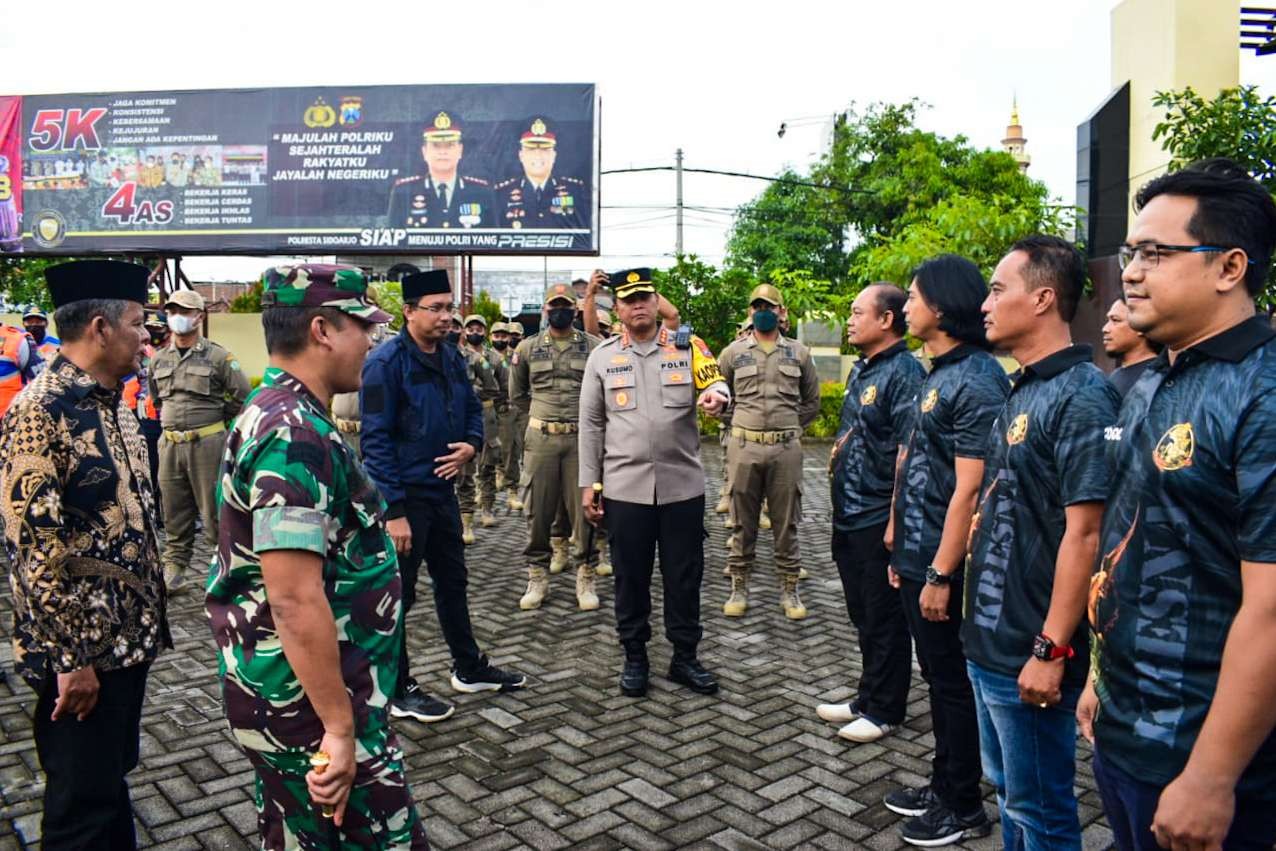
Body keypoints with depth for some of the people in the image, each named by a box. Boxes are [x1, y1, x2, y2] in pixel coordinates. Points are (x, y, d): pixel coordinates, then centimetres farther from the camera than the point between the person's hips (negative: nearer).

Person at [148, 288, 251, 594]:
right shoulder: (159, 359, 10)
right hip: (170, 443, 5)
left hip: (207, 442, -5)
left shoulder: (217, 356, -5)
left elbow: (242, 395, -3)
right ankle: (174, 567, 20)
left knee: (213, 508, 1)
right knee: (174, 511, 11)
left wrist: (215, 419, 4)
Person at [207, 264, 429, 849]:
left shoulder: (275, 413, 9)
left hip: (282, 695, 10)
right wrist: (339, 726, -24)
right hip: (308, 703, -10)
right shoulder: (295, 435, -23)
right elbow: (295, 600, -29)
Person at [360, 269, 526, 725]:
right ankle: (398, 692, 20)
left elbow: (472, 408, 19)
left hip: (442, 489, 8)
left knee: (453, 581, 20)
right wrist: (394, 511, -22)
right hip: (404, 497, -8)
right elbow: (375, 439, -19)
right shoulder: (386, 361, -17)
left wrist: (470, 445, -4)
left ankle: (469, 668, 36)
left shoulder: (451, 357, 6)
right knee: (397, 593, 5)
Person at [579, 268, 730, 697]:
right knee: (630, 577, 10)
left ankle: (685, 658, 25)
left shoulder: (688, 347, 4)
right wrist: (588, 484, 3)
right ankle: (634, 658, 26)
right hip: (625, 488, 0)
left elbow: (716, 383, -3)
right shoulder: (602, 356, 5)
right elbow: (591, 424, 6)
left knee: (684, 576, 9)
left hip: (683, 486, 0)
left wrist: (716, 396, -29)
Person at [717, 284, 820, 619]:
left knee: (786, 522, 7)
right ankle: (739, 588, 18)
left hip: (786, 447, 0)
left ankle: (789, 590, 19)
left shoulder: (799, 352, 7)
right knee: (743, 522, 7)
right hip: (745, 446, 0)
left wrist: (789, 426, 11)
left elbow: (811, 401, 16)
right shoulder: (733, 352, 5)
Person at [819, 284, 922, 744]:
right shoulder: (861, 369, 12)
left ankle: (883, 709, 21)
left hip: (880, 518, -9)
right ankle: (869, 697, 34)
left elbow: (908, 451, -21)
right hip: (850, 515, 9)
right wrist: (840, 448, 10)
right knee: (863, 615, 19)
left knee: (884, 618, 6)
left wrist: (897, 520, -22)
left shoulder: (904, 373, -16)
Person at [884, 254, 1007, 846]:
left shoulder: (976, 382, -20)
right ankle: (943, 786, 36)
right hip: (916, 558, 9)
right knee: (937, 679, 20)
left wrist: (941, 574, -21)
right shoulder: (939, 373, 10)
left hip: (942, 567, -9)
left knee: (954, 684, 7)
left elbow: (969, 489, -23)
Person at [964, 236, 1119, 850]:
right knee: (1008, 790, 23)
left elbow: (1084, 533, -22)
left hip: (1029, 651, -8)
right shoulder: (1020, 390, 10)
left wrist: (1050, 651, -21)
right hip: (988, 637, 9)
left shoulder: (1081, 395, -18)